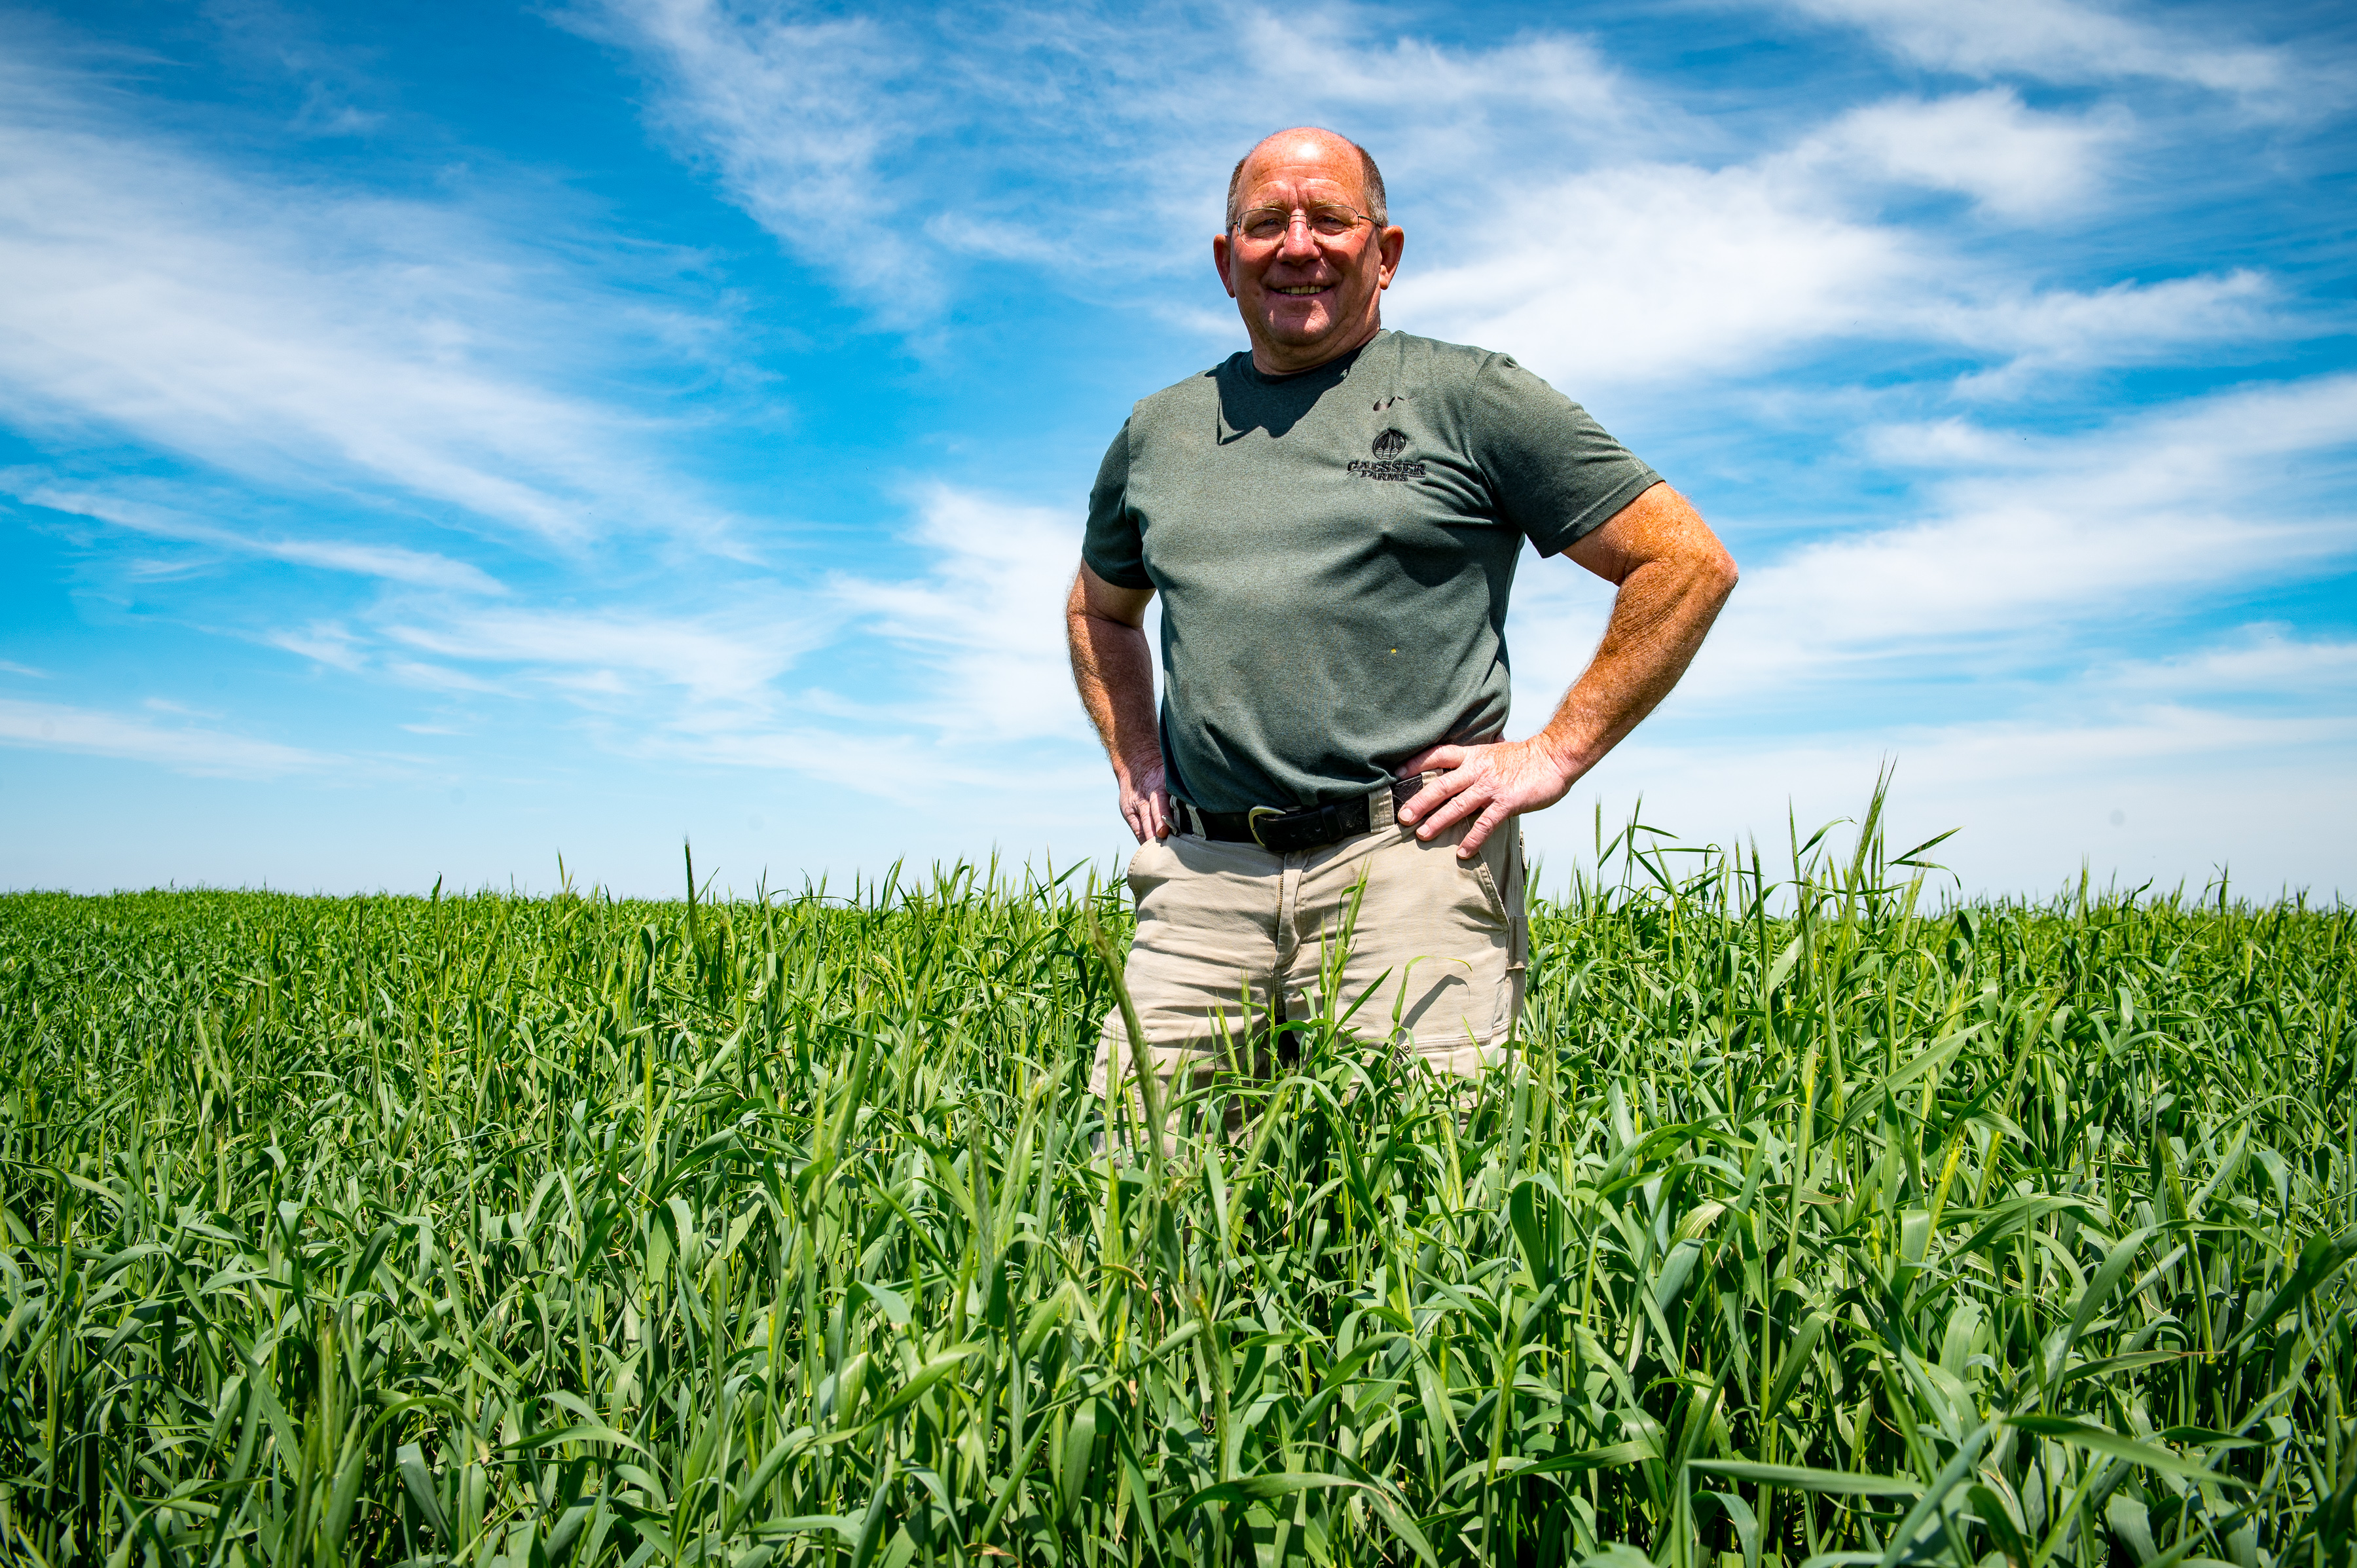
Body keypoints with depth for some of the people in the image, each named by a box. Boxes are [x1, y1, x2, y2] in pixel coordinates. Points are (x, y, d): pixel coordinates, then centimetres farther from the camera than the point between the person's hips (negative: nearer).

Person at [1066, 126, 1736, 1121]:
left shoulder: (1471, 397, 4)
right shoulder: (1156, 432, 17)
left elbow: (1690, 563, 3)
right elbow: (1099, 610, 35)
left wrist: (1556, 753, -3)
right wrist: (1134, 761, 20)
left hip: (1408, 860, -3)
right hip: (1203, 878, 4)